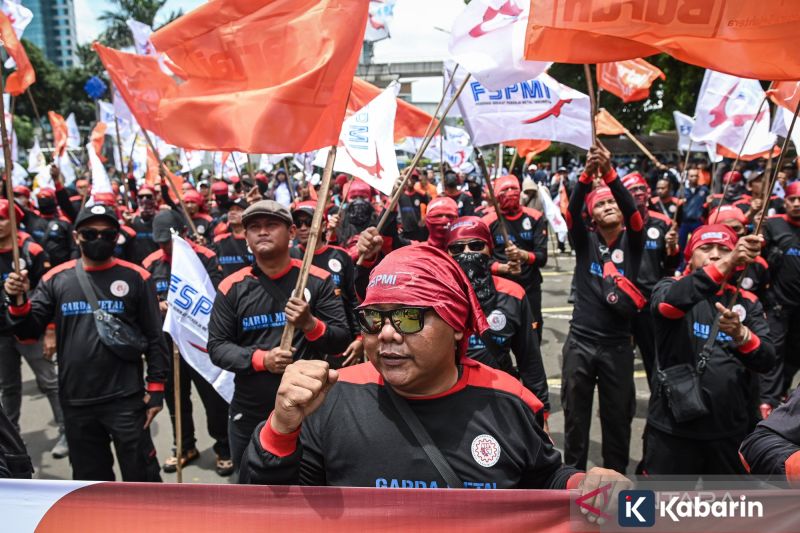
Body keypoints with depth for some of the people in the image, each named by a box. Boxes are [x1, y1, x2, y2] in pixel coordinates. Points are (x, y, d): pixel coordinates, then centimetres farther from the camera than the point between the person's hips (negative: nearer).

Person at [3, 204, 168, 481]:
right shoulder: (56, 278, 2)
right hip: (76, 401, 3)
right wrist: (17, 302, -15)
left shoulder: (136, 277, -5)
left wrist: (156, 388, -6)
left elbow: (154, 337, -4)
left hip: (125, 399, -3)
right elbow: (30, 330, 3)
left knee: (141, 474, 8)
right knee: (89, 475, 20)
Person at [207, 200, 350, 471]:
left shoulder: (318, 280, -6)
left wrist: (310, 324, -26)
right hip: (249, 414, 2)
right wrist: (261, 359, -19)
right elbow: (216, 346, -3)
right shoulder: (232, 286, -3)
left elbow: (342, 340, -6)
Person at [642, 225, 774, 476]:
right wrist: (725, 265, -41)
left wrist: (741, 334, -28)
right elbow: (669, 303, -29)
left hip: (732, 428, 4)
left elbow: (767, 360, -6)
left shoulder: (747, 302, 6)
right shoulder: (671, 288, -3)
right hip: (674, 426, -3)